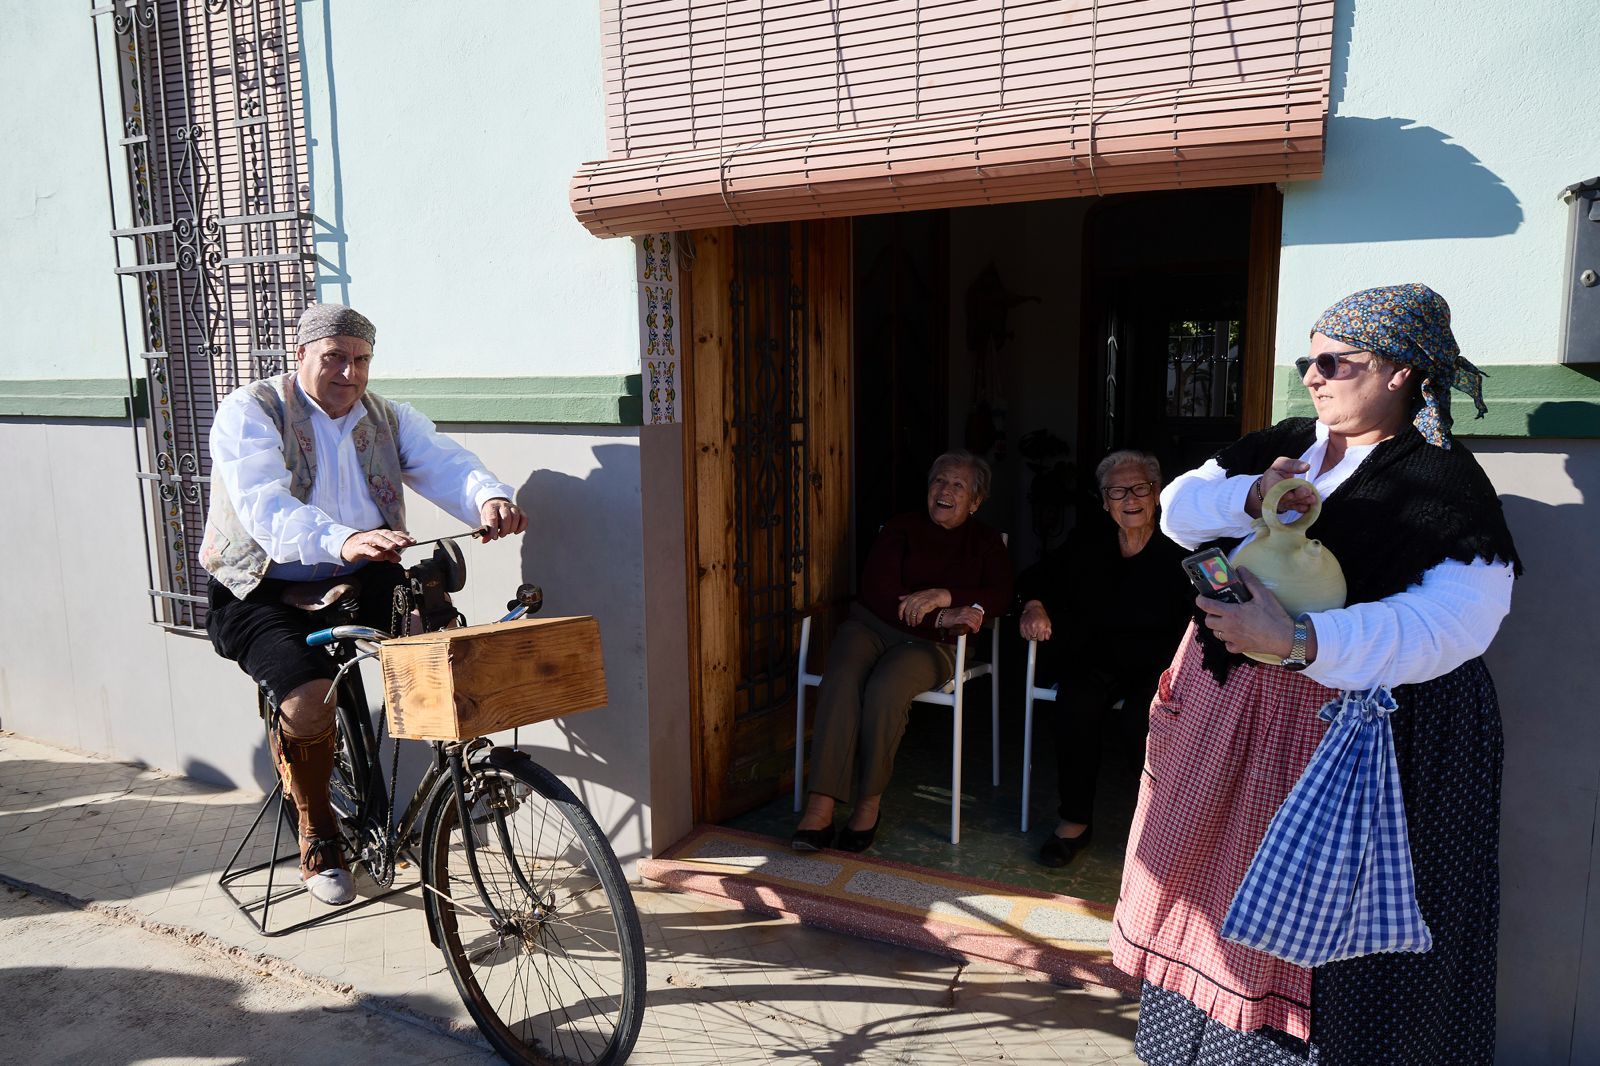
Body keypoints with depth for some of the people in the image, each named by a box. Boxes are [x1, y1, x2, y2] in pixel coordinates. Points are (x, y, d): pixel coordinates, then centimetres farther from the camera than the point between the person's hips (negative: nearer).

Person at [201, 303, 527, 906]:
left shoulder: (389, 419, 8)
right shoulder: (250, 411, -7)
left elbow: (446, 464, -11)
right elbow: (265, 507, -25)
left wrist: (488, 499, -36)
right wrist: (343, 541, -45)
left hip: (358, 583, 4)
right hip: (265, 592, -4)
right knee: (307, 703, -27)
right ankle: (318, 841, 3)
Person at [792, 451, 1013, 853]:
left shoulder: (986, 543, 17)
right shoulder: (901, 527, 12)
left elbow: (1000, 596, 0)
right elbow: (878, 590, -2)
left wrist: (945, 596, -16)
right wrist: (941, 618, -13)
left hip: (931, 643, -1)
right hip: (871, 624, 1)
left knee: (886, 688, -34)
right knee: (841, 680, -32)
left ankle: (869, 801, -18)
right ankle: (820, 807, -34)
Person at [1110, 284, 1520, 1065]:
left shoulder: (1443, 482, -12)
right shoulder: (1284, 445, 8)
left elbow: (1459, 616, -25)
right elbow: (1178, 508, 5)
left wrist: (1297, 641, -35)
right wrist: (1251, 498, -16)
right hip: (1231, 705, 6)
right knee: (1213, 884, 15)